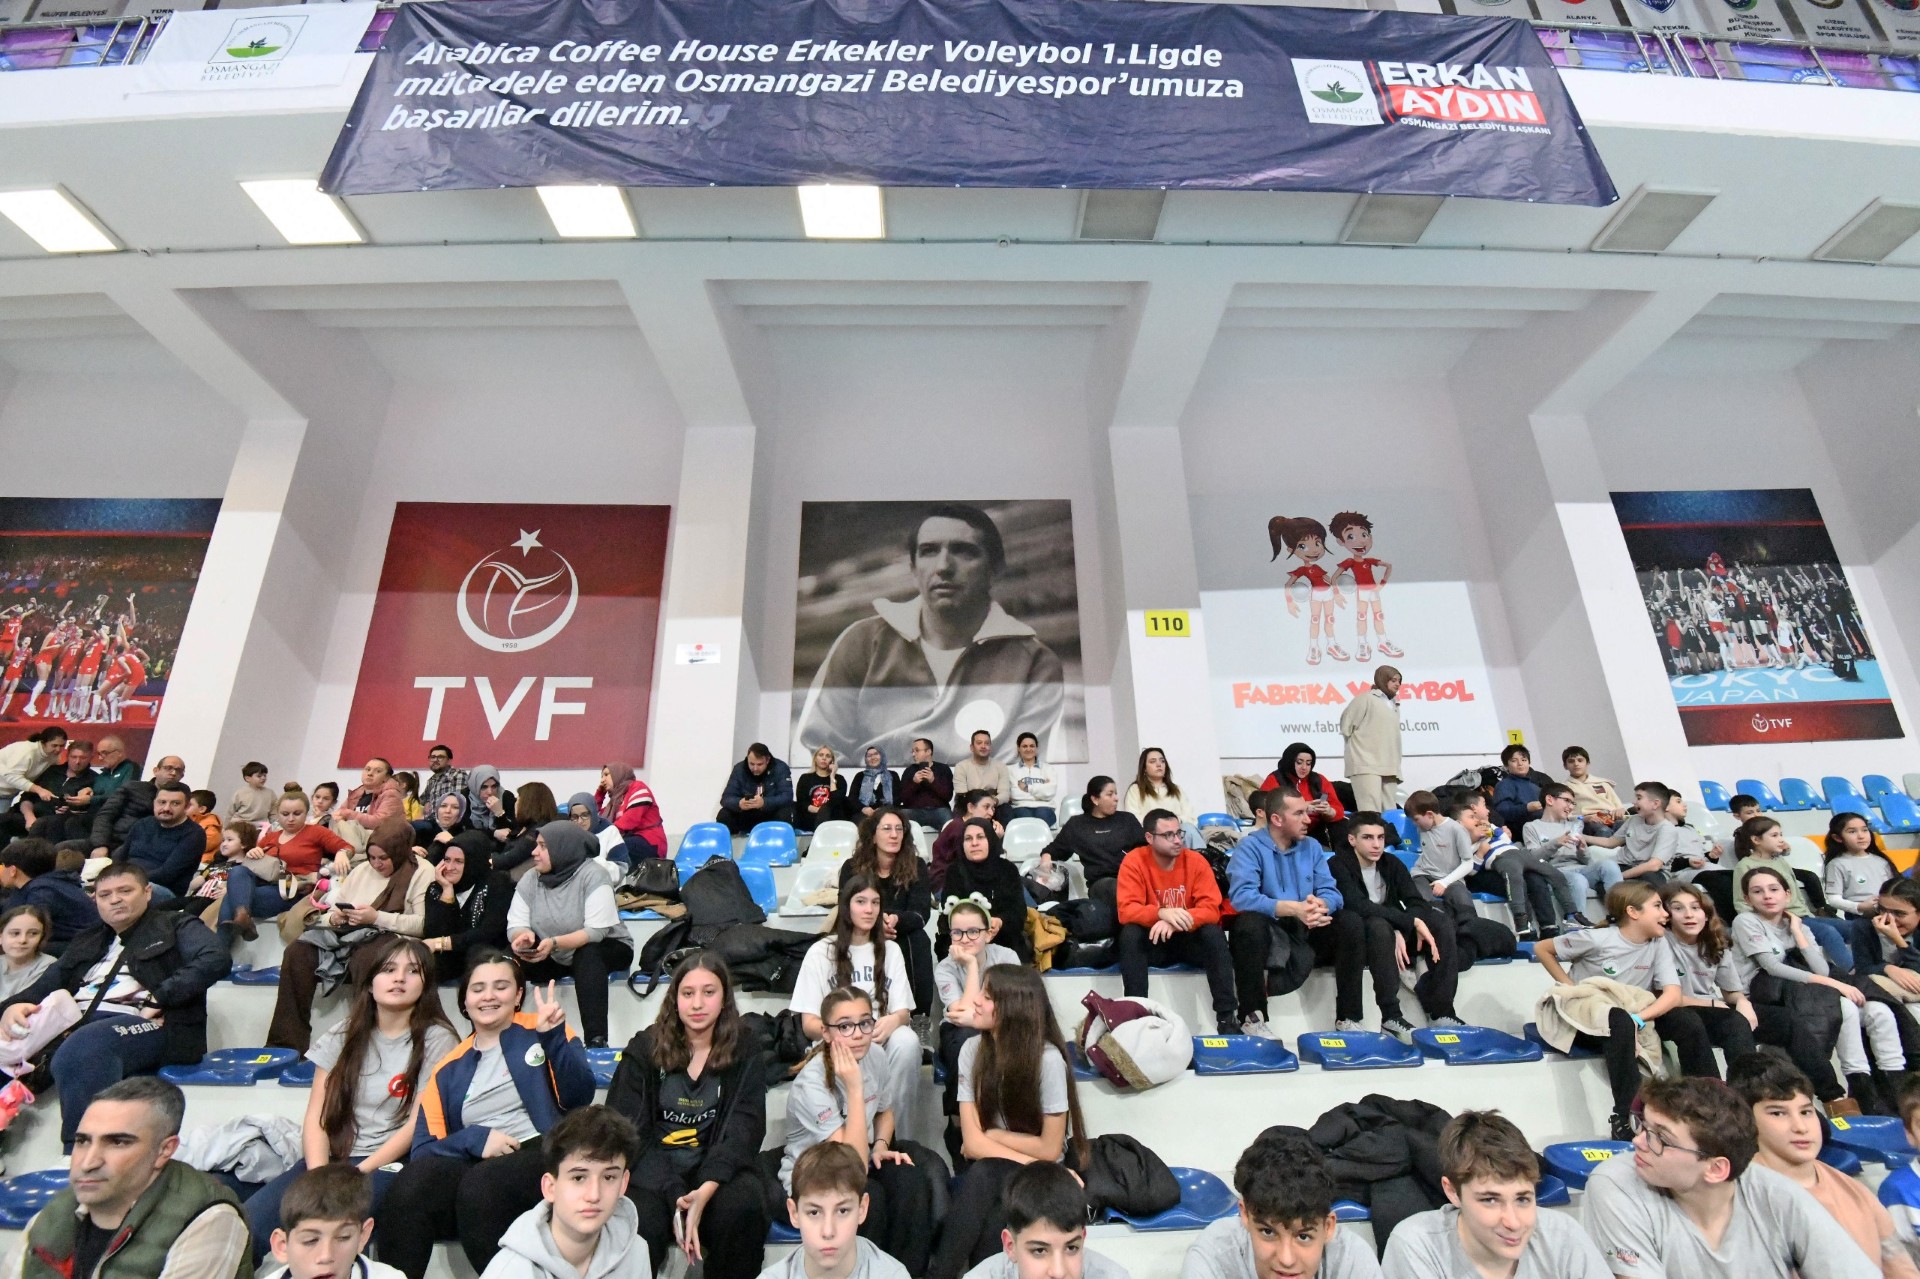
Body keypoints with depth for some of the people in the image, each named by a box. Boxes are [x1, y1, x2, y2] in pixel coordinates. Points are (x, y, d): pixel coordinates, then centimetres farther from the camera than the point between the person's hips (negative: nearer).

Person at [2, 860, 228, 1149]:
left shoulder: (175, 926, 14)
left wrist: (158, 998, -13)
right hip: (75, 1027, 6)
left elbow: (216, 959, -4)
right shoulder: (85, 942, 32)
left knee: (81, 1051, -37)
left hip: (148, 1027, -6)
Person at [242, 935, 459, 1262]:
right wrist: (319, 1176, -11)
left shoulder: (436, 1040, -1)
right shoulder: (343, 1035, 12)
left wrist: (357, 1175, -14)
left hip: (388, 1165, -4)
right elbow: (316, 1116, 6)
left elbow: (418, 1124, -6)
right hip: (332, 1157, 4)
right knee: (247, 1223, -23)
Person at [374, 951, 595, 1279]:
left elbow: (579, 1098, -4)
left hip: (545, 1157, -3)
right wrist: (476, 1138, -10)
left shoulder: (542, 1031, 10)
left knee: (479, 1186, -34)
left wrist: (554, 1037, -17)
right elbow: (424, 1150, 9)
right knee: (411, 1182, -29)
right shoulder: (448, 1068, 20)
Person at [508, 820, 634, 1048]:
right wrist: (523, 935, -32)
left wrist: (555, 943, -42)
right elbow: (515, 926, -8)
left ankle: (596, 1040, -40)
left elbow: (597, 931, -28)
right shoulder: (530, 879, -4)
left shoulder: (592, 875, -21)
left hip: (606, 950, -5)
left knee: (587, 954, -37)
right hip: (555, 958, 5)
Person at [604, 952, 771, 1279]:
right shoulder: (643, 1049, 1)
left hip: (714, 1168, 1)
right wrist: (675, 1195, -21)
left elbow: (742, 1132, -7)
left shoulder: (745, 1057, 2)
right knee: (639, 1226, -31)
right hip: (651, 1170, 0)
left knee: (744, 1206, -30)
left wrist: (705, 1191, -27)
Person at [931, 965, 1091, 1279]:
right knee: (980, 1176, -32)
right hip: (991, 1175, 3)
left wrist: (990, 1136, -8)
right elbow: (972, 1143, -11)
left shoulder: (1047, 1059, -22)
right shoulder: (973, 1050, -10)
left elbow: (1049, 1149, -15)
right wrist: (1032, 1163, -20)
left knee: (985, 1176, -32)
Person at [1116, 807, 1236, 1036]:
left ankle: (1226, 1016, -24)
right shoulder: (1134, 861, -14)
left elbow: (1211, 909, -17)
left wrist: (1175, 921, -35)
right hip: (1152, 940, -1)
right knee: (1130, 934, -31)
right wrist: (1162, 913, -41)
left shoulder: (1196, 861, -10)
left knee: (1214, 933, -28)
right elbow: (1126, 910, -22)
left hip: (1188, 939, 1)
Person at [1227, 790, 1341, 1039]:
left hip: (1303, 931, 5)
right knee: (1250, 922, -36)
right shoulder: (1250, 848, -9)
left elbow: (1331, 892, -2)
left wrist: (1321, 905, -26)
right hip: (1266, 930, -5)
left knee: (1351, 921, -14)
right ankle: (1252, 1016, -23)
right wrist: (1294, 908, -34)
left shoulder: (1312, 846, 9)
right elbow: (1242, 896, -25)